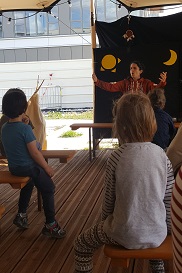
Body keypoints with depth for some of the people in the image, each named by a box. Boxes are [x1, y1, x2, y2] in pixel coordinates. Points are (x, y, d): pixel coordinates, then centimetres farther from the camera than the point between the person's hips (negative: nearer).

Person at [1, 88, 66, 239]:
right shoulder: (25, 128, -25)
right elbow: (34, 153, -22)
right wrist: (47, 167, -10)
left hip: (13, 167, 8)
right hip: (28, 167, -8)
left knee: (29, 182, 35)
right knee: (48, 189, 8)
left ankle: (21, 214, 38)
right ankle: (50, 224, 11)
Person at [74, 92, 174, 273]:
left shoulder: (117, 157, -17)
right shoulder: (162, 155, -8)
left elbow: (109, 199, -8)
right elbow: (169, 199, -1)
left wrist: (105, 223, 12)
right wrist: (167, 228, 16)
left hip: (126, 235, -3)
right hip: (158, 233, 4)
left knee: (81, 245, 21)